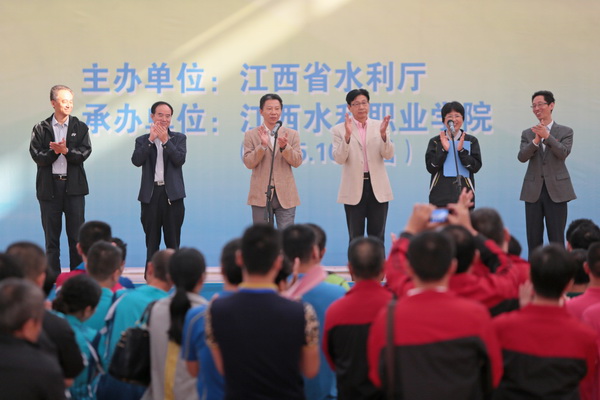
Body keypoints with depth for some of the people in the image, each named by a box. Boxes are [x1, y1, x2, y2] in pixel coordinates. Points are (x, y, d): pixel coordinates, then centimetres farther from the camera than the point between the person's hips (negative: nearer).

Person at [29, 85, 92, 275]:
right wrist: (55, 151, -18)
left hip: (73, 186, 0)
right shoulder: (41, 129, 5)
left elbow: (84, 153, -4)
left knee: (76, 236, 1)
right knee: (51, 236, 4)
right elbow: (37, 156, -4)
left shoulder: (80, 128, 7)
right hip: (49, 186, 0)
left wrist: (66, 150, -18)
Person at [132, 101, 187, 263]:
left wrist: (165, 140, -13)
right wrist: (151, 139, -13)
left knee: (173, 241, 3)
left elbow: (180, 160, -7)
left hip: (172, 194, 0)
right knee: (151, 242, 5)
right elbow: (136, 160, -8)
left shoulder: (179, 138, 9)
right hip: (151, 194, 1)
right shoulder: (143, 140, 9)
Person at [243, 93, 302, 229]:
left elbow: (297, 162, 0)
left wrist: (284, 147, -17)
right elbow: (248, 163, -3)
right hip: (261, 196, 0)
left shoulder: (292, 134, 9)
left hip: (285, 196, 1)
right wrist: (262, 145, -17)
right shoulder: (251, 135, 5)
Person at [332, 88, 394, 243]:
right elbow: (339, 159, -9)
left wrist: (383, 134, -19)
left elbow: (388, 155, -2)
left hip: (377, 187, 2)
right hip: (354, 189, -1)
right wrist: (347, 136, -22)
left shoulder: (380, 126, 6)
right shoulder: (340, 129, 0)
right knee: (355, 237, 5)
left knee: (377, 236, 5)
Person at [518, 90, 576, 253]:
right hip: (533, 191, 3)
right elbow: (522, 157, -4)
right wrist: (536, 141, -20)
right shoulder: (527, 134, 11)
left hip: (556, 190, -2)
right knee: (533, 240, 4)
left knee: (557, 239, -3)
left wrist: (547, 136, -23)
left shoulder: (565, 132, 5)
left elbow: (563, 153, -12)